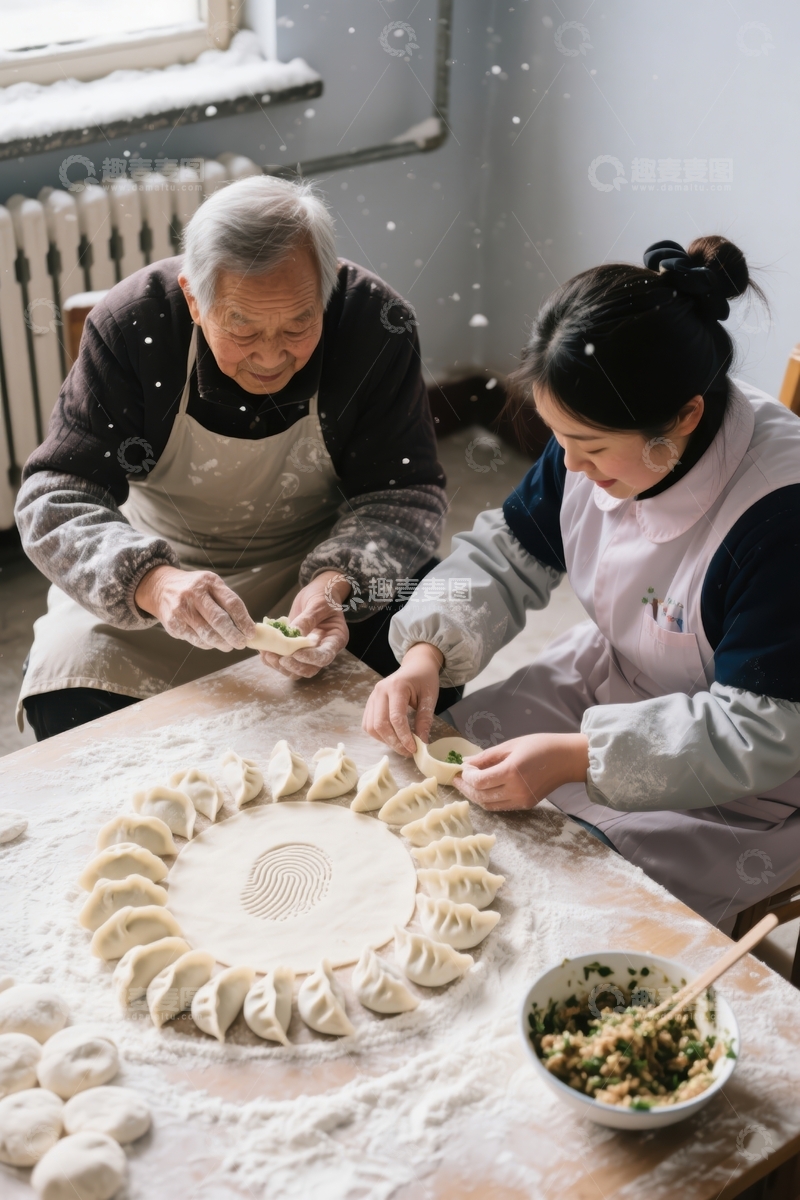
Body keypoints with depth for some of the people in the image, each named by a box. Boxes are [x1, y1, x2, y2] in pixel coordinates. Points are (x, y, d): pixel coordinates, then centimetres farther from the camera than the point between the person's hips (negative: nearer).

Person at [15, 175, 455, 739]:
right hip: (162, 562, 0)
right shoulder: (132, 326, -20)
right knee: (66, 703, -24)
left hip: (326, 557, 1)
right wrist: (152, 583, -42)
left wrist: (336, 583, -36)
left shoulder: (376, 322, -19)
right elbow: (54, 498, -21)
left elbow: (406, 495, -14)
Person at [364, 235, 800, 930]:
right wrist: (426, 653, -15)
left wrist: (573, 758, -35)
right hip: (607, 679, 7)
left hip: (734, 795, -6)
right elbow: (506, 555, 2)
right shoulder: (597, 438, -11)